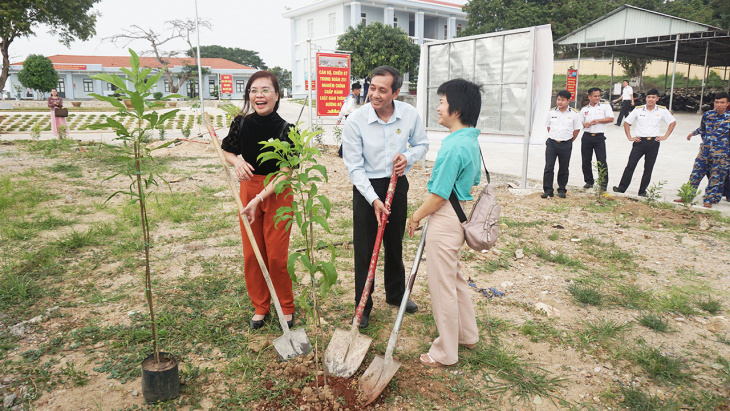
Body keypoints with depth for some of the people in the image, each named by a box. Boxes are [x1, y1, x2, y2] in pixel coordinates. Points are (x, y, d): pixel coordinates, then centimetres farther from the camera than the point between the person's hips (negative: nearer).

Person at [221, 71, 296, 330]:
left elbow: (285, 173, -17)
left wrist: (259, 199, -24)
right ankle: (260, 306, 28)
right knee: (251, 254, 10)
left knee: (276, 255, 1)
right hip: (248, 189, 4)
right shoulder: (241, 123, -3)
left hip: (277, 193, -4)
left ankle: (286, 308, 23)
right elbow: (226, 151, 13)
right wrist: (237, 161, -10)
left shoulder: (286, 130, -15)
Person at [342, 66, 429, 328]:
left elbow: (422, 144, 8)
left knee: (395, 243, 19)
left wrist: (408, 156, -15)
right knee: (364, 249, 2)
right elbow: (354, 167, -16)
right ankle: (363, 306, 19)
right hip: (366, 188, -3)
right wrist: (374, 200, -24)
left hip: (397, 185, 3)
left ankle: (396, 294, 40)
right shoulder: (355, 122, -18)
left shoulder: (409, 115, -9)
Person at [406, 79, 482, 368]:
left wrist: (416, 217, -7)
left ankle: (445, 352, 20)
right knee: (455, 278, 23)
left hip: (444, 221, -10)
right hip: (459, 216, 10)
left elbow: (438, 196, -22)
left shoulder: (453, 147, -24)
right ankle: (467, 335, 40)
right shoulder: (471, 141, 7)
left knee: (442, 286, 4)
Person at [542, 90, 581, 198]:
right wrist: (553, 138, 11)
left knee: (564, 168, 7)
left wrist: (569, 141, 7)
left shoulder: (574, 114, -2)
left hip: (566, 145, -1)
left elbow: (577, 129, 5)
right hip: (551, 143, 1)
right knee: (548, 167, -3)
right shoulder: (551, 112, 4)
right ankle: (548, 190, 3)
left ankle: (562, 190, 19)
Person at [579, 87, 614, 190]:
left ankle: (604, 183, 0)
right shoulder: (584, 109, 14)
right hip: (587, 137, 3)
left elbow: (611, 119, -1)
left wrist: (598, 120, -11)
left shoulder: (605, 106, 7)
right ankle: (589, 181, 18)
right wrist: (585, 124, -9)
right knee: (586, 160, 5)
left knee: (601, 161, -7)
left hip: (599, 137, -3)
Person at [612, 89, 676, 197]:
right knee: (630, 165, -8)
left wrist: (665, 136, 5)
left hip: (653, 142, 1)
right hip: (639, 141, -1)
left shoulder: (662, 110, 3)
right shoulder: (638, 110, 2)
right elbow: (626, 123, 10)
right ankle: (621, 188, -4)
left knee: (648, 168, 5)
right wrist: (629, 137, 3)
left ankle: (642, 191, 14)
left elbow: (673, 122, 14)